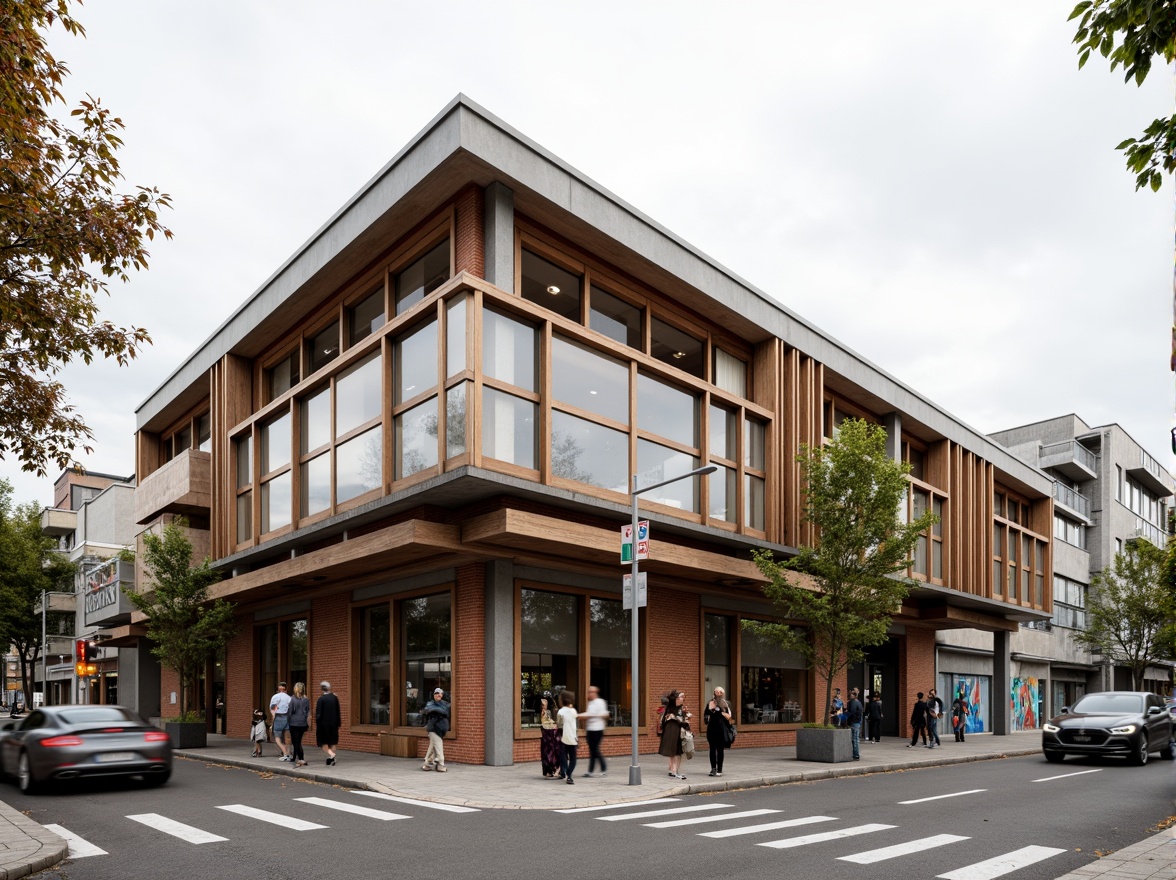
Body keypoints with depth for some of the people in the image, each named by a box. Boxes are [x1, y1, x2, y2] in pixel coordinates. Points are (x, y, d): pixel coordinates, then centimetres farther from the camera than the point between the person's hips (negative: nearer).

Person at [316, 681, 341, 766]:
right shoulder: (335, 698, 0)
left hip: (323, 724, -4)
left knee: (323, 743, 4)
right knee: (332, 742, 12)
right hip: (333, 723, 4)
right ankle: (331, 760, 13)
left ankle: (331, 754, -17)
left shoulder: (321, 699, -14)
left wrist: (316, 723, -6)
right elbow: (338, 712, 6)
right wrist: (339, 723, 13)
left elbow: (318, 713, -13)